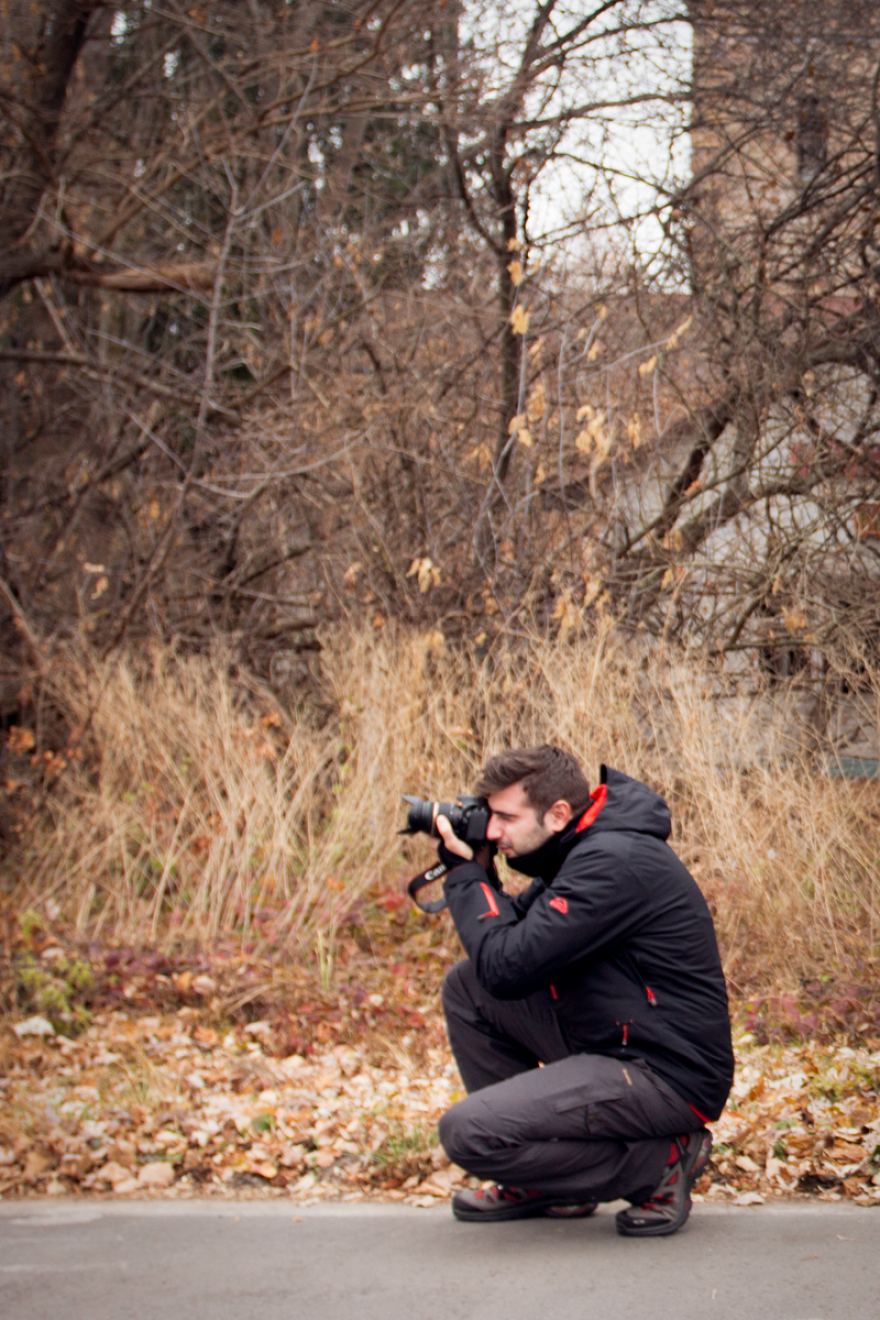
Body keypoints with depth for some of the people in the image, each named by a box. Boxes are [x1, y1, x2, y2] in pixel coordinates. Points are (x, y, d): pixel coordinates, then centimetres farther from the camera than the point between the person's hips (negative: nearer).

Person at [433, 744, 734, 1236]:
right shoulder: (580, 850, 10)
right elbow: (515, 934, 14)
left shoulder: (614, 863, -22)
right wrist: (478, 875, -1)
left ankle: (658, 1163, -6)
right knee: (466, 987, 12)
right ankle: (537, 1181, 14)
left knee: (468, 1132, -20)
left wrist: (466, 873, -11)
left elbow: (508, 968, -24)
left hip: (669, 1077, -10)